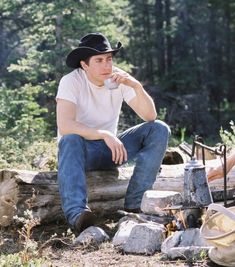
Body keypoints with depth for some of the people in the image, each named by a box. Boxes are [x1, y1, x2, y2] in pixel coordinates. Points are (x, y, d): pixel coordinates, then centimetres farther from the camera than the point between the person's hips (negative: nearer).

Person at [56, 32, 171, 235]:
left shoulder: (119, 79, -5)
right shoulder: (71, 82, -17)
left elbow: (150, 116, -10)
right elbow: (64, 126, -31)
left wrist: (137, 86, -26)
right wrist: (105, 134, -40)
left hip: (111, 149, 5)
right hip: (82, 150, -5)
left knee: (159, 129, -14)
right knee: (70, 140, -39)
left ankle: (134, 204, -23)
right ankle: (77, 215, -54)